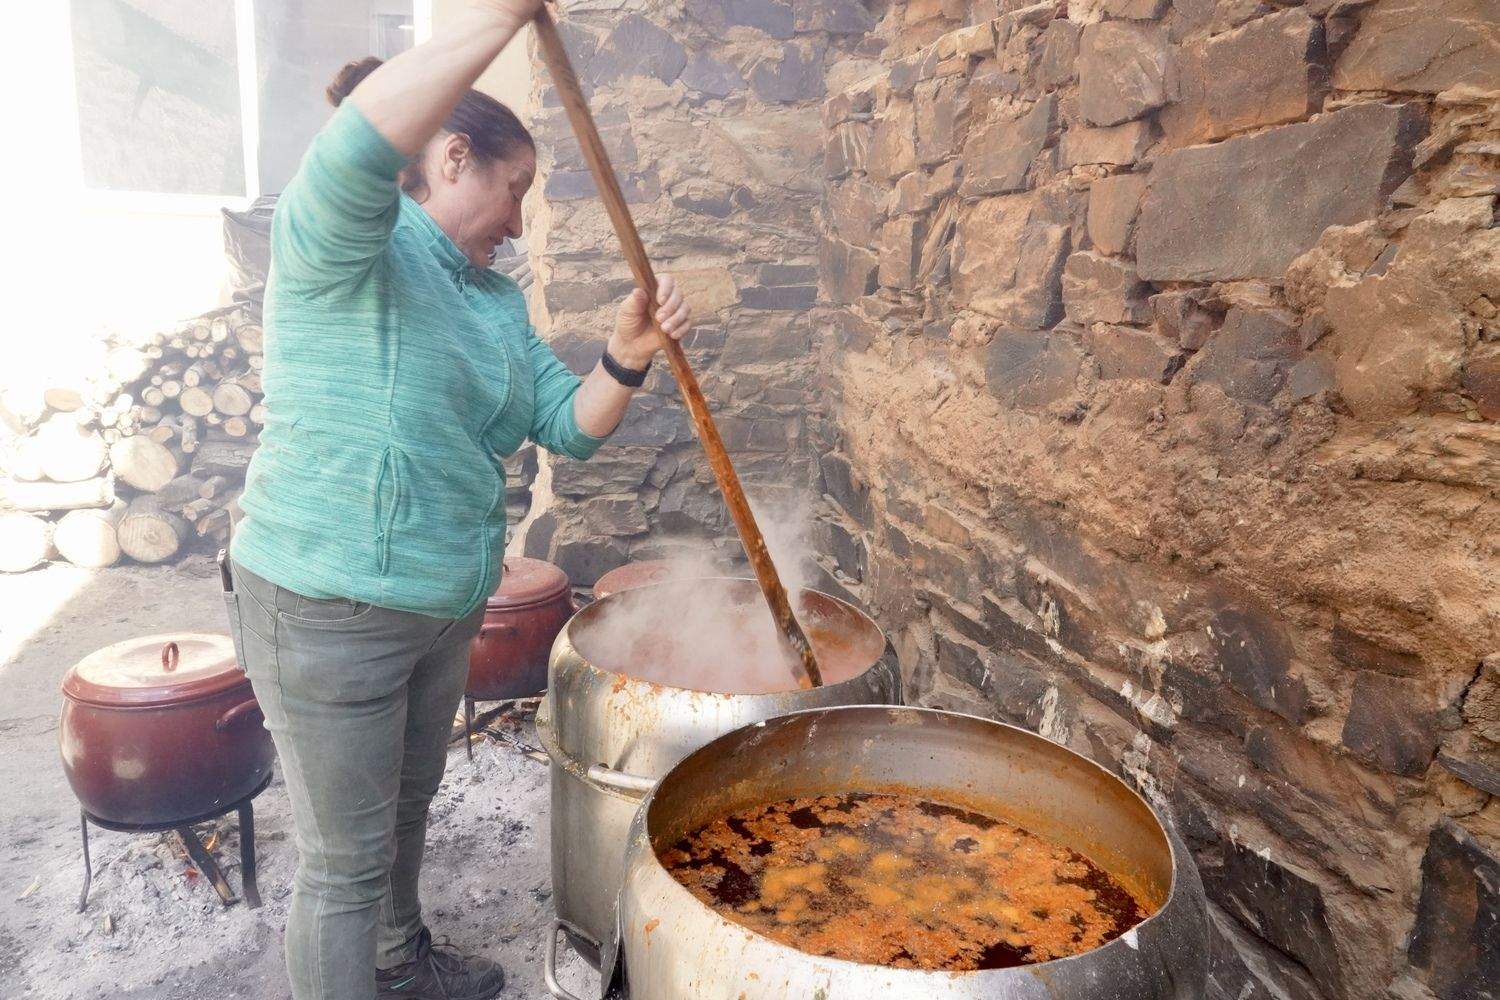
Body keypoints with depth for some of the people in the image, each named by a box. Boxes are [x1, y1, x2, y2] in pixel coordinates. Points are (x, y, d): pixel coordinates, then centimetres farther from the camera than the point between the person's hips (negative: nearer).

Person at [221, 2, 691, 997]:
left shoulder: (496, 298, 9)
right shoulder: (344, 246, -15)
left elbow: (571, 425, 4)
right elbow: (354, 150, -39)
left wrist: (629, 355, -15)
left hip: (444, 608, 9)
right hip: (328, 612, -8)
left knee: (409, 806, 27)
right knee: (348, 858, 6)